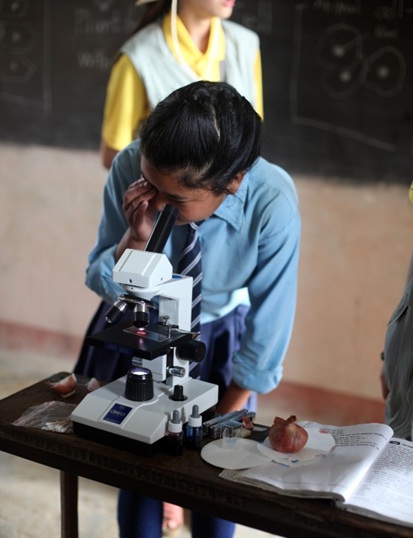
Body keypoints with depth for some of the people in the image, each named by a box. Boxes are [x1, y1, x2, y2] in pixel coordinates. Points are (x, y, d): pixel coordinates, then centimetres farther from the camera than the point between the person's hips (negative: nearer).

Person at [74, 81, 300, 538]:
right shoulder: (129, 167, -27)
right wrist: (136, 237, -34)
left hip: (218, 339, -1)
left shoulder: (274, 205, -31)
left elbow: (266, 330, -18)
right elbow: (101, 285, -13)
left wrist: (224, 419, -8)